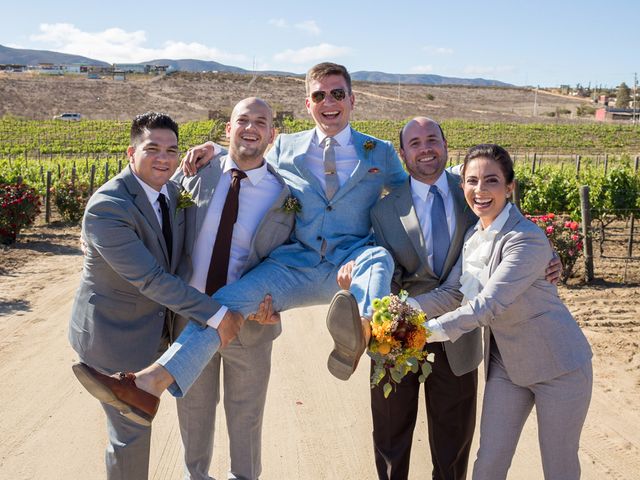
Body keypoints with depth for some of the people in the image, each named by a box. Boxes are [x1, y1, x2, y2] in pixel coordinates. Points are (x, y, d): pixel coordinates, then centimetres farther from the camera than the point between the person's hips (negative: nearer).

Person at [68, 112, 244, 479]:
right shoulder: (107, 207, -26)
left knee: (142, 417, 23)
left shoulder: (174, 192, -1)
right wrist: (215, 314, -29)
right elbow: (150, 278, -30)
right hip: (116, 335, -7)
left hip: (157, 327, 7)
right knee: (131, 432, 5)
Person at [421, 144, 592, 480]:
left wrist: (426, 332, -34)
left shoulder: (527, 240, -24)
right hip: (505, 364, 6)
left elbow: (487, 305, -31)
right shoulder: (474, 236, 1)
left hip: (558, 364, -6)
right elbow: (452, 292, -2)